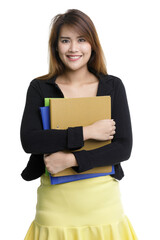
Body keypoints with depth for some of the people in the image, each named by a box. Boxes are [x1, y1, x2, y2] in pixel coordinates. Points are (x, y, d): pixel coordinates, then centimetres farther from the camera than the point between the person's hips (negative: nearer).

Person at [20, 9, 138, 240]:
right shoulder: (39, 88, 1)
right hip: (55, 201, 0)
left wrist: (71, 159, -16)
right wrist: (86, 132, -18)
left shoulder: (113, 86, 1)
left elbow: (124, 148, -5)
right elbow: (29, 140, -12)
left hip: (103, 201, 1)